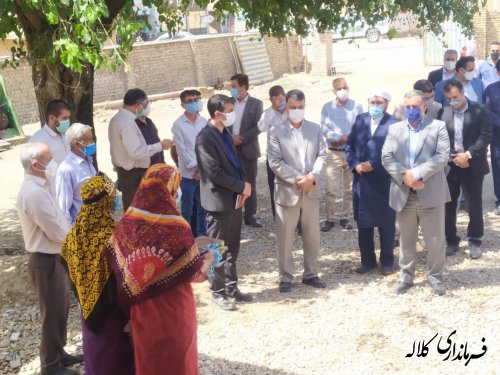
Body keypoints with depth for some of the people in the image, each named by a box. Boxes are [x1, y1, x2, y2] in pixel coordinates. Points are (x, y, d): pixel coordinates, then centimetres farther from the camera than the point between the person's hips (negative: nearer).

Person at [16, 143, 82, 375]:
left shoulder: (37, 187, 8)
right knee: (53, 314, 5)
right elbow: (57, 232, -23)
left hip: (54, 257, 10)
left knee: (60, 310, 22)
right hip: (46, 261, -10)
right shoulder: (34, 193, -26)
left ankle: (58, 354, 38)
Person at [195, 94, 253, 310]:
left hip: (235, 199, 8)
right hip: (219, 202, -8)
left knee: (232, 249, 16)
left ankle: (231, 288, 27)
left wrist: (245, 185, -1)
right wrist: (242, 187, -15)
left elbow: (237, 162, 16)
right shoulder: (205, 138, -17)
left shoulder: (225, 134, 10)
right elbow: (215, 173, -22)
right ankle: (218, 292, 16)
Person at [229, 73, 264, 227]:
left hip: (248, 149, -2)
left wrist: (241, 138, -16)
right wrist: (230, 137, -12)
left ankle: (250, 215, 12)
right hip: (231, 149, 2)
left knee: (250, 183, 4)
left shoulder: (256, 103, -2)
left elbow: (258, 127, -9)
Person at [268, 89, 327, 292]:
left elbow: (322, 155, 1)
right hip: (287, 191, -3)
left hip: (312, 190, 3)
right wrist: (296, 179, -17)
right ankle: (285, 277, 14)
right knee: (285, 237, 3)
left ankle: (310, 274, 24)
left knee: (312, 235, 11)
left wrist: (312, 177, -15)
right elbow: (275, 162, -10)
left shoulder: (315, 129, 7)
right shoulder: (276, 132, -4)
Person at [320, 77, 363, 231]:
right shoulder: (327, 107, 3)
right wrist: (340, 138, -17)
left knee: (350, 188, 7)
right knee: (331, 189, -4)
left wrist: (346, 138, -15)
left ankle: (345, 217, 18)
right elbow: (325, 129, -4)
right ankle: (329, 218, 5)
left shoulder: (357, 106, 3)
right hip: (333, 153, -1)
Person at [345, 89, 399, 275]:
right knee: (363, 223, 11)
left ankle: (387, 261, 22)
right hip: (361, 180, 5)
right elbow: (349, 144, 9)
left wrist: (374, 165, -17)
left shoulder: (394, 123, -8)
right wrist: (355, 164, -6)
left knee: (386, 223, 7)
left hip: (384, 181, -5)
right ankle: (367, 260, 25)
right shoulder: (360, 119, 9)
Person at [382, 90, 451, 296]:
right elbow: (386, 158, 0)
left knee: (435, 239, 4)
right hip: (403, 193, 2)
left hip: (430, 193, -2)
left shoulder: (438, 126, 1)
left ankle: (435, 276, 21)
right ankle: (406, 275, 26)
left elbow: (442, 156, -10)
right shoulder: (394, 128, 9)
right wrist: (404, 177, -15)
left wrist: (418, 173, -19)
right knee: (406, 238, 13)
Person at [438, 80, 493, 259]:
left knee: (475, 205, 6)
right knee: (448, 205, 7)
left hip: (472, 165, -2)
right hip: (449, 165, 2)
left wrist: (468, 155, -17)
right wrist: (452, 157, -12)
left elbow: (486, 136, -9)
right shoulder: (443, 112, 1)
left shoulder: (479, 111, -5)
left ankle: (475, 242, 20)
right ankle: (451, 241, 20)